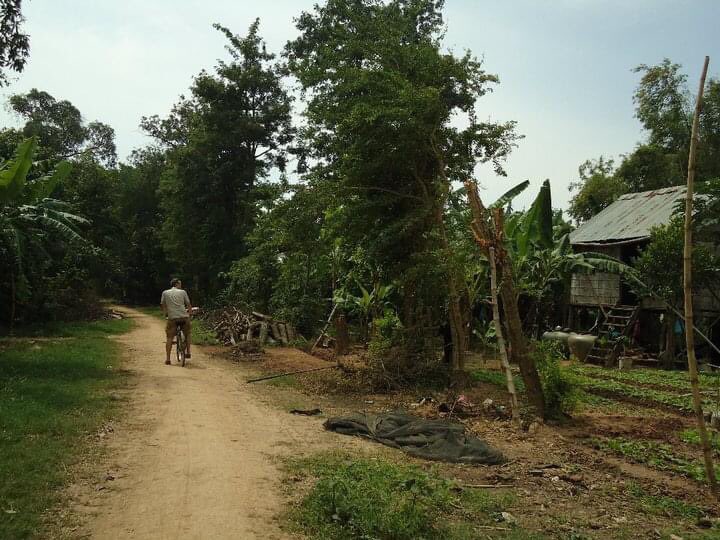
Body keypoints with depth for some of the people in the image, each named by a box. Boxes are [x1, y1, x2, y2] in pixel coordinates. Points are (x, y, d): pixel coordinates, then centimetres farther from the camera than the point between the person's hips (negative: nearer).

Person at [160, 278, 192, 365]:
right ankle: (188, 352, 17)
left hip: (172, 318, 1)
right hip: (184, 316, 0)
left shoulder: (165, 293, 12)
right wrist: (190, 312, 26)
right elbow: (188, 305, 10)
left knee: (169, 338, 7)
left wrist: (165, 313, 33)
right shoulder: (182, 292, 9)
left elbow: (162, 305, 16)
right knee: (187, 334, 22)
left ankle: (167, 358, 4)